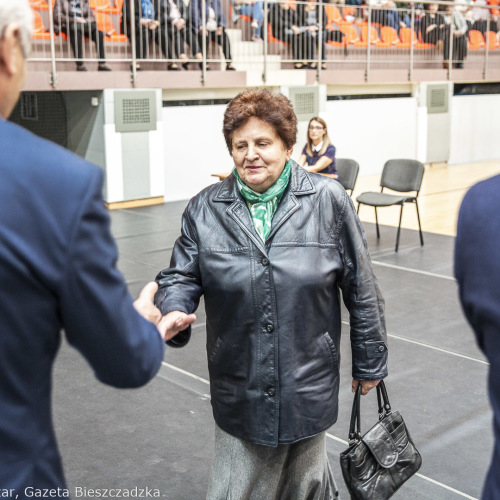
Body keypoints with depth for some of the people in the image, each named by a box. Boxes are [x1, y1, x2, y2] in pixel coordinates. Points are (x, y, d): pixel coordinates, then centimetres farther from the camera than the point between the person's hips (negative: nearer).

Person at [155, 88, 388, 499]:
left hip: (307, 384, -1)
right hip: (239, 386, 1)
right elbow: (182, 275, 3)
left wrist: (369, 361, 5)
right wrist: (173, 310, -21)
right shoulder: (205, 209, -2)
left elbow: (361, 287, -1)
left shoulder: (328, 200, -6)